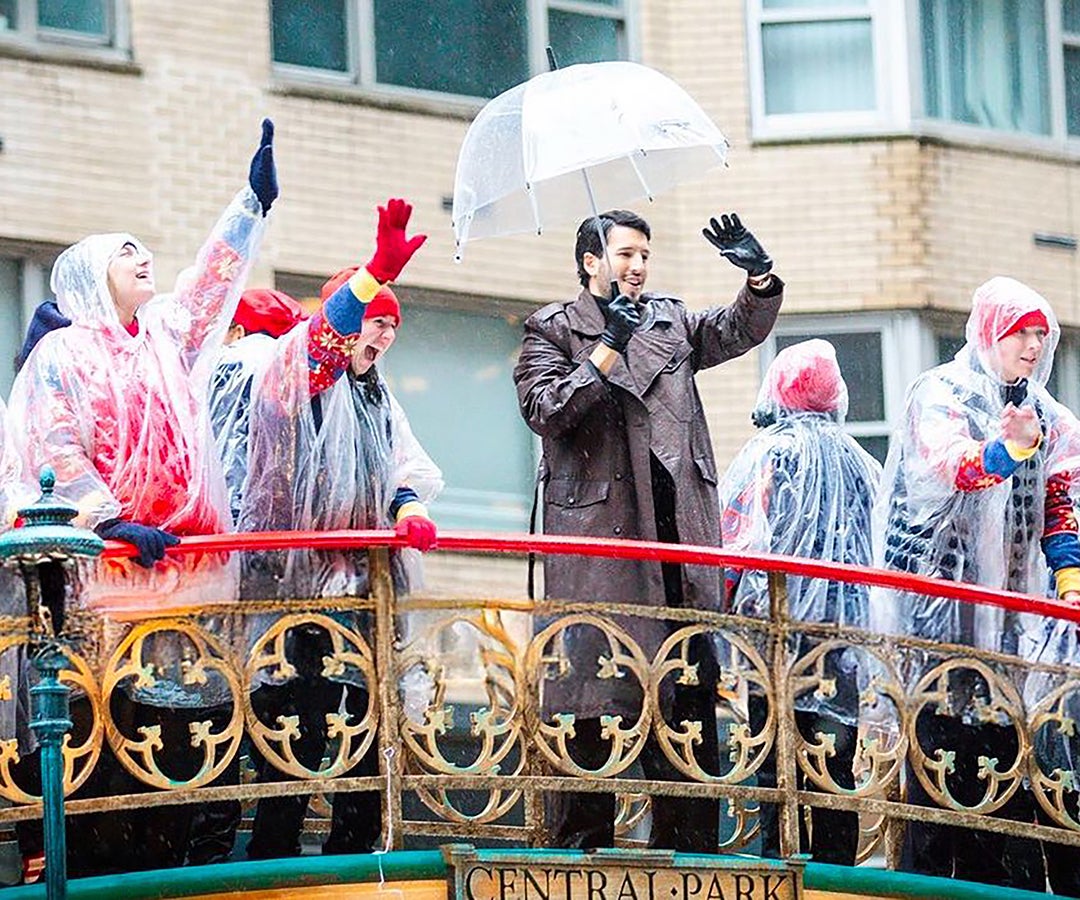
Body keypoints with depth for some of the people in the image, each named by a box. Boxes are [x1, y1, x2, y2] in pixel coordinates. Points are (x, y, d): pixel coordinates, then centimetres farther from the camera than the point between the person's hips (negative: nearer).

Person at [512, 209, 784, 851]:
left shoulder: (672, 321, 22)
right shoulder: (553, 329, 7)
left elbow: (740, 331, 11)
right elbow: (545, 411, -6)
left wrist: (760, 277, -6)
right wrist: (607, 352, -10)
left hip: (679, 528, 4)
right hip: (599, 530, -4)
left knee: (690, 693, 2)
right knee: (593, 701, -5)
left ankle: (689, 850, 4)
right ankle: (583, 845, -1)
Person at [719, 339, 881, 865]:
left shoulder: (773, 451, -4)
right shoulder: (859, 462, 13)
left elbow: (742, 543, -10)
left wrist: (724, 606, -3)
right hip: (847, 632, 5)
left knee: (778, 765, -6)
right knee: (836, 765, 7)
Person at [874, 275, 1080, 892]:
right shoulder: (940, 395, -5)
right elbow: (953, 465, -24)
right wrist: (1009, 448, -44)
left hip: (1012, 595, 6)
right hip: (946, 582, -6)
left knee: (1007, 736, 2)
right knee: (944, 728, -12)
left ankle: (1008, 879, 3)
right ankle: (928, 872, -11)